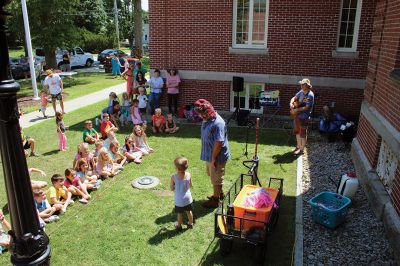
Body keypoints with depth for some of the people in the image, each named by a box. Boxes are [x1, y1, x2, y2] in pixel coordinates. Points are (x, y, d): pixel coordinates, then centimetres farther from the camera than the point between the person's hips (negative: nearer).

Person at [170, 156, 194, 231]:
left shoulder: (173, 177, -23)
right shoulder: (188, 175, -15)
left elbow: (172, 188, -12)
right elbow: (190, 186, -2)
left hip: (179, 199, -2)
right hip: (188, 198, 3)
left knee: (179, 213, 17)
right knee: (189, 211, 22)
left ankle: (179, 226, 35)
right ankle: (191, 224, 40)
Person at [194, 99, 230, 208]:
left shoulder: (218, 123, -28)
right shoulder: (207, 119, 2)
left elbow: (219, 143, -27)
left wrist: (213, 158, -21)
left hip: (217, 156, -9)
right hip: (209, 154, 9)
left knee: (216, 179, 8)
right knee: (214, 177, 25)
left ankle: (215, 200, 24)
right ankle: (220, 193, 44)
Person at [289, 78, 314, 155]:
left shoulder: (310, 95, -19)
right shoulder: (301, 92, 5)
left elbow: (307, 107, -22)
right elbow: (294, 98, 10)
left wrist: (296, 110, -20)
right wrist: (291, 103, -11)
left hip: (304, 117, -8)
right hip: (297, 115, 8)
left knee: (303, 133, 1)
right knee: (297, 132, 17)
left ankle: (302, 149, 11)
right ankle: (298, 146, 31)